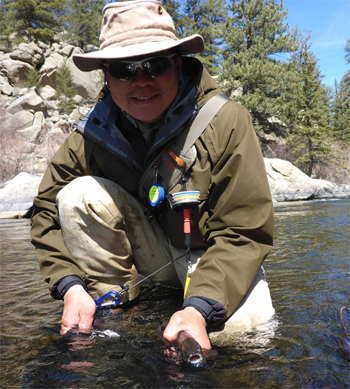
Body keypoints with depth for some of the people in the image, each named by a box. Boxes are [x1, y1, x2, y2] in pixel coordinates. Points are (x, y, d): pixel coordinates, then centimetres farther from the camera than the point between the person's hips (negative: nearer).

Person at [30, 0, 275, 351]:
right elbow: (48, 209, -3)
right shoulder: (92, 135, -12)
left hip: (210, 254, -2)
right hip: (151, 253, 3)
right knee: (80, 195, -20)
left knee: (250, 325, -29)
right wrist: (70, 286, -18)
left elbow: (245, 232, -22)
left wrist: (200, 307, -36)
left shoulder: (226, 121, -21)